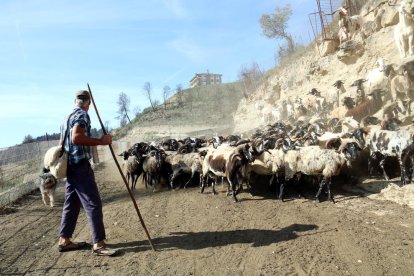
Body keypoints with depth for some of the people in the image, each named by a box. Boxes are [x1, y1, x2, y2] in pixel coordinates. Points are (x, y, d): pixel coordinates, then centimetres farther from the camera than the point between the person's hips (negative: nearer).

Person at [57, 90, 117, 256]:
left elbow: (62, 142, 25)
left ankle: (64, 240, 21)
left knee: (71, 203, 14)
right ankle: (98, 244, -7)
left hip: (70, 165, 10)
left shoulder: (68, 117, 19)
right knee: (93, 204, -9)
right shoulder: (82, 115, -10)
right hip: (80, 165, -10)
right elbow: (76, 137, -26)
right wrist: (101, 141, -22)